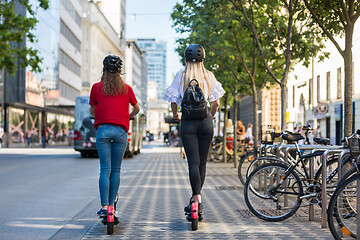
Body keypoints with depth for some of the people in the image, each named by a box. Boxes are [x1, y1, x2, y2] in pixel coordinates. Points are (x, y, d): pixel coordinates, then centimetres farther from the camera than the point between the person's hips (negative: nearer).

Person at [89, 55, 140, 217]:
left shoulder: (96, 87, 6)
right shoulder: (126, 88, 9)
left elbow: (92, 111, 15)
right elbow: (136, 108, 19)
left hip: (103, 130, -1)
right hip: (121, 131, 1)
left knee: (105, 170, -2)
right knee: (116, 170, 7)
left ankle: (104, 207, -7)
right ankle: (112, 205, 8)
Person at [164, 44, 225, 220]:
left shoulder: (181, 76, 0)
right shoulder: (209, 76, 3)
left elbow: (173, 100, 0)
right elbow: (216, 101, 2)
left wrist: (175, 115, 18)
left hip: (188, 122, -1)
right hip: (205, 122, 1)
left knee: (193, 162, -5)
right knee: (202, 162, 11)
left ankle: (197, 200, -18)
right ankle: (195, 199, 19)